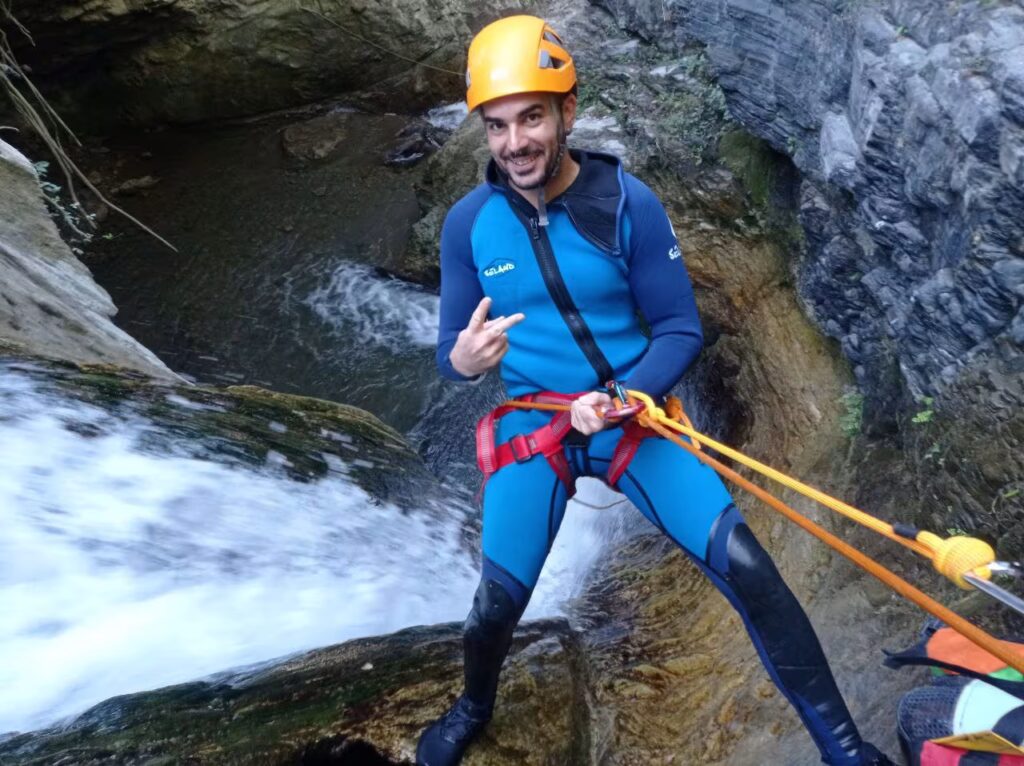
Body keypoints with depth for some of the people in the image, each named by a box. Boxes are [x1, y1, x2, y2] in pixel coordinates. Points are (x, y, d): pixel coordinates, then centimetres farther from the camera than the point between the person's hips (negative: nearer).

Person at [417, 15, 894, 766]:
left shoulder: (629, 204, -13)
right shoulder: (468, 223, -8)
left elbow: (681, 331, -8)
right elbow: (451, 349, -2)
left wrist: (618, 400, -25)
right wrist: (462, 358, -27)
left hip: (632, 413, 0)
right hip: (531, 422, 1)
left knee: (744, 564, -10)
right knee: (498, 601, -5)